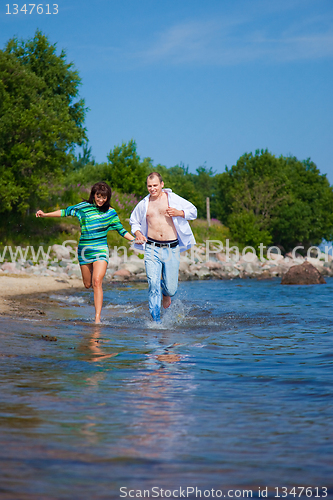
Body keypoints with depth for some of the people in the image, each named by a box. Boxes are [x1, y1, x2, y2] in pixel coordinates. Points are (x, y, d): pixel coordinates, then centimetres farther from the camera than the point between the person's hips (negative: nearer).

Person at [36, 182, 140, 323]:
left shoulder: (110, 212, 2)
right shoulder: (83, 207, 4)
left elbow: (121, 230, 7)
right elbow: (66, 212, 14)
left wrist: (134, 240, -5)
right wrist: (45, 214, 13)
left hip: (100, 249, -3)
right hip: (84, 249, 3)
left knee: (97, 282, -19)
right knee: (87, 285, 10)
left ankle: (97, 318, -20)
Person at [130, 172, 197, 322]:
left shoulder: (173, 199, 1)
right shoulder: (143, 204, 9)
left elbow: (193, 211, 8)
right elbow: (134, 221, 25)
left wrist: (179, 213, -10)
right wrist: (137, 233, 5)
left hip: (172, 248, -1)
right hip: (152, 249, 1)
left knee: (171, 288, 1)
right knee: (153, 285, -11)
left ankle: (166, 294, 40)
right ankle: (156, 320, -2)